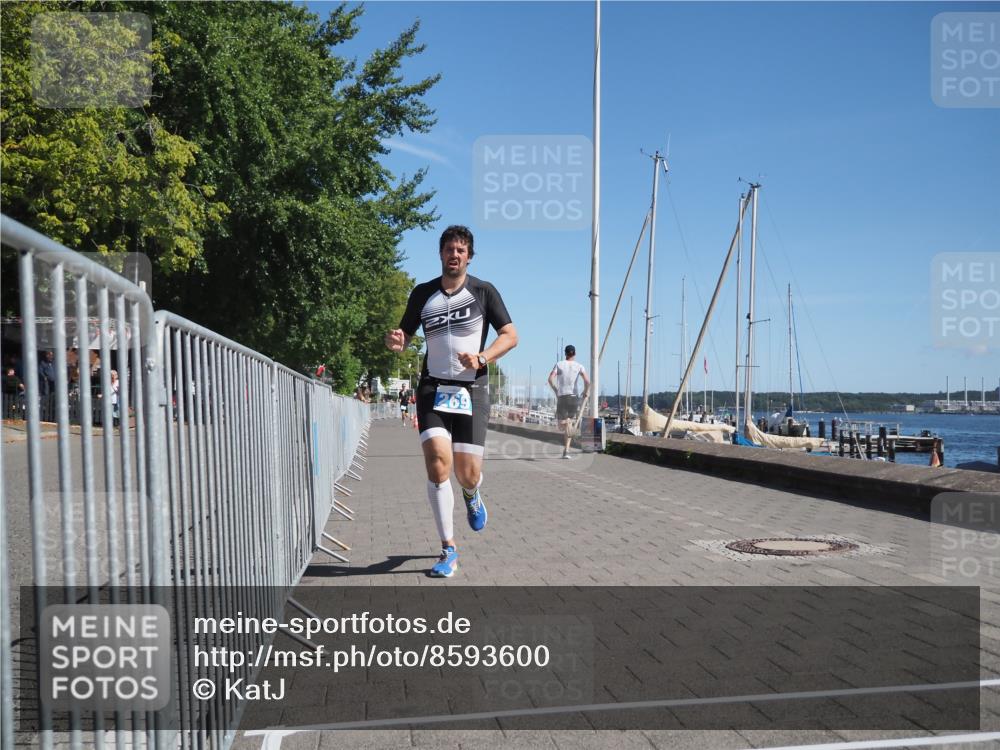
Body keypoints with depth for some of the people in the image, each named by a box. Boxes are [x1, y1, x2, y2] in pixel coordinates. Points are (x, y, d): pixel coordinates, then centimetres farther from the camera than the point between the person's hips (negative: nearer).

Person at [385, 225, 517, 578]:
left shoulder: (483, 291, 3)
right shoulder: (422, 293, 8)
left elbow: (510, 335, 0)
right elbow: (405, 336, 14)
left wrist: (482, 357, -18)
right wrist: (396, 342, -11)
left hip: (472, 390, -1)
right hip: (433, 388, 1)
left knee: (468, 473, -4)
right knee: (437, 462, -16)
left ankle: (472, 495, 37)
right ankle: (448, 549, -4)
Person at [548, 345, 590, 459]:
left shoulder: (559, 364, 4)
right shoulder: (579, 366, 4)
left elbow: (550, 379, -9)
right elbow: (587, 381, -10)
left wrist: (556, 390, 4)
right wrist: (585, 393, 6)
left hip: (561, 396, -1)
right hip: (574, 396, 1)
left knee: (562, 423, 7)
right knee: (570, 422, 8)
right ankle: (566, 450, -1)